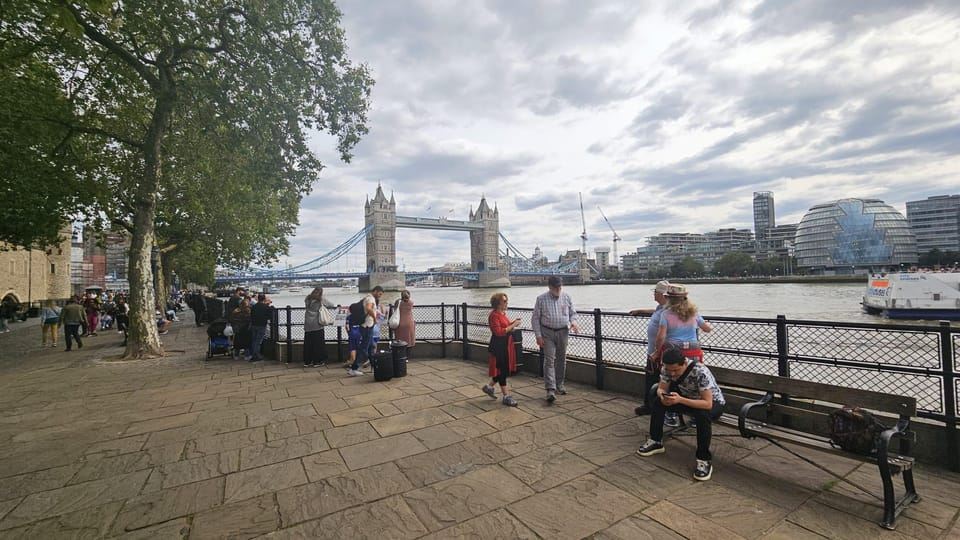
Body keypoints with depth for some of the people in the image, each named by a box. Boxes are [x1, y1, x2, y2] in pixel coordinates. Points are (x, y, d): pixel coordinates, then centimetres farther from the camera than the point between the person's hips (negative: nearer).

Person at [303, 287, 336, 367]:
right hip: (317, 325, -4)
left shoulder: (307, 299, 5)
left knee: (307, 344, 10)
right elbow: (332, 305, 3)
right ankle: (317, 361, 8)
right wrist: (324, 307, 21)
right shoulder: (322, 300, -4)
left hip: (307, 325, 4)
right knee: (318, 344, 5)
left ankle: (307, 361, 15)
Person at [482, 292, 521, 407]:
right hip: (498, 346, -10)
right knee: (501, 370, -1)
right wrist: (513, 325, -19)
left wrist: (513, 323, 5)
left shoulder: (503, 313, 12)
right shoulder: (494, 315, -16)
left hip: (506, 345, 10)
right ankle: (506, 396, 8)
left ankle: (489, 387, 31)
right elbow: (499, 332, -23)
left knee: (507, 369, 14)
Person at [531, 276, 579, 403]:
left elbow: (573, 312, 13)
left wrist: (573, 321, -10)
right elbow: (535, 319, -2)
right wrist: (538, 335, -9)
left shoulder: (566, 297, 4)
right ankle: (550, 389, -11)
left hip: (563, 332, 3)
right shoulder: (541, 299, -4)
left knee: (561, 359, 12)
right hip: (547, 333, -3)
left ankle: (559, 384, 29)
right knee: (549, 360, -9)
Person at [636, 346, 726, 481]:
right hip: (688, 399, 6)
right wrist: (662, 396, -33)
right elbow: (661, 389, -9)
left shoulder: (701, 372, -36)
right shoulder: (668, 368, -19)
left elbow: (707, 404, -37)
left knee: (702, 414, -38)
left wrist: (680, 400, -48)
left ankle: (704, 459, -21)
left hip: (713, 403, -5)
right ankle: (656, 442, 5)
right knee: (658, 400, -13)